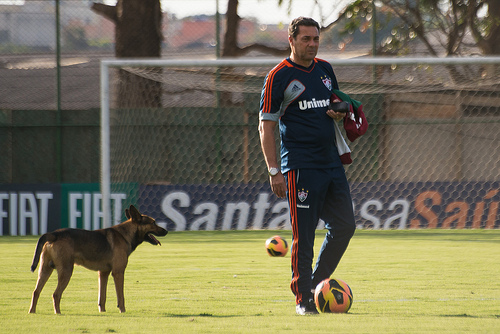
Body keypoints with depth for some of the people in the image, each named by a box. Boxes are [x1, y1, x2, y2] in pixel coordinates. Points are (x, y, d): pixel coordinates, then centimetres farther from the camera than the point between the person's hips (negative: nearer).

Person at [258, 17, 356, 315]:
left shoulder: (325, 69, 13)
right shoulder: (279, 77, -6)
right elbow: (266, 126, -7)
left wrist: (339, 112, 3)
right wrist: (274, 171, -13)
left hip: (331, 162, 7)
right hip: (300, 165, -7)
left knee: (345, 226, 4)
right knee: (304, 235, -6)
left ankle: (317, 284, 19)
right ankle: (304, 299, 1)